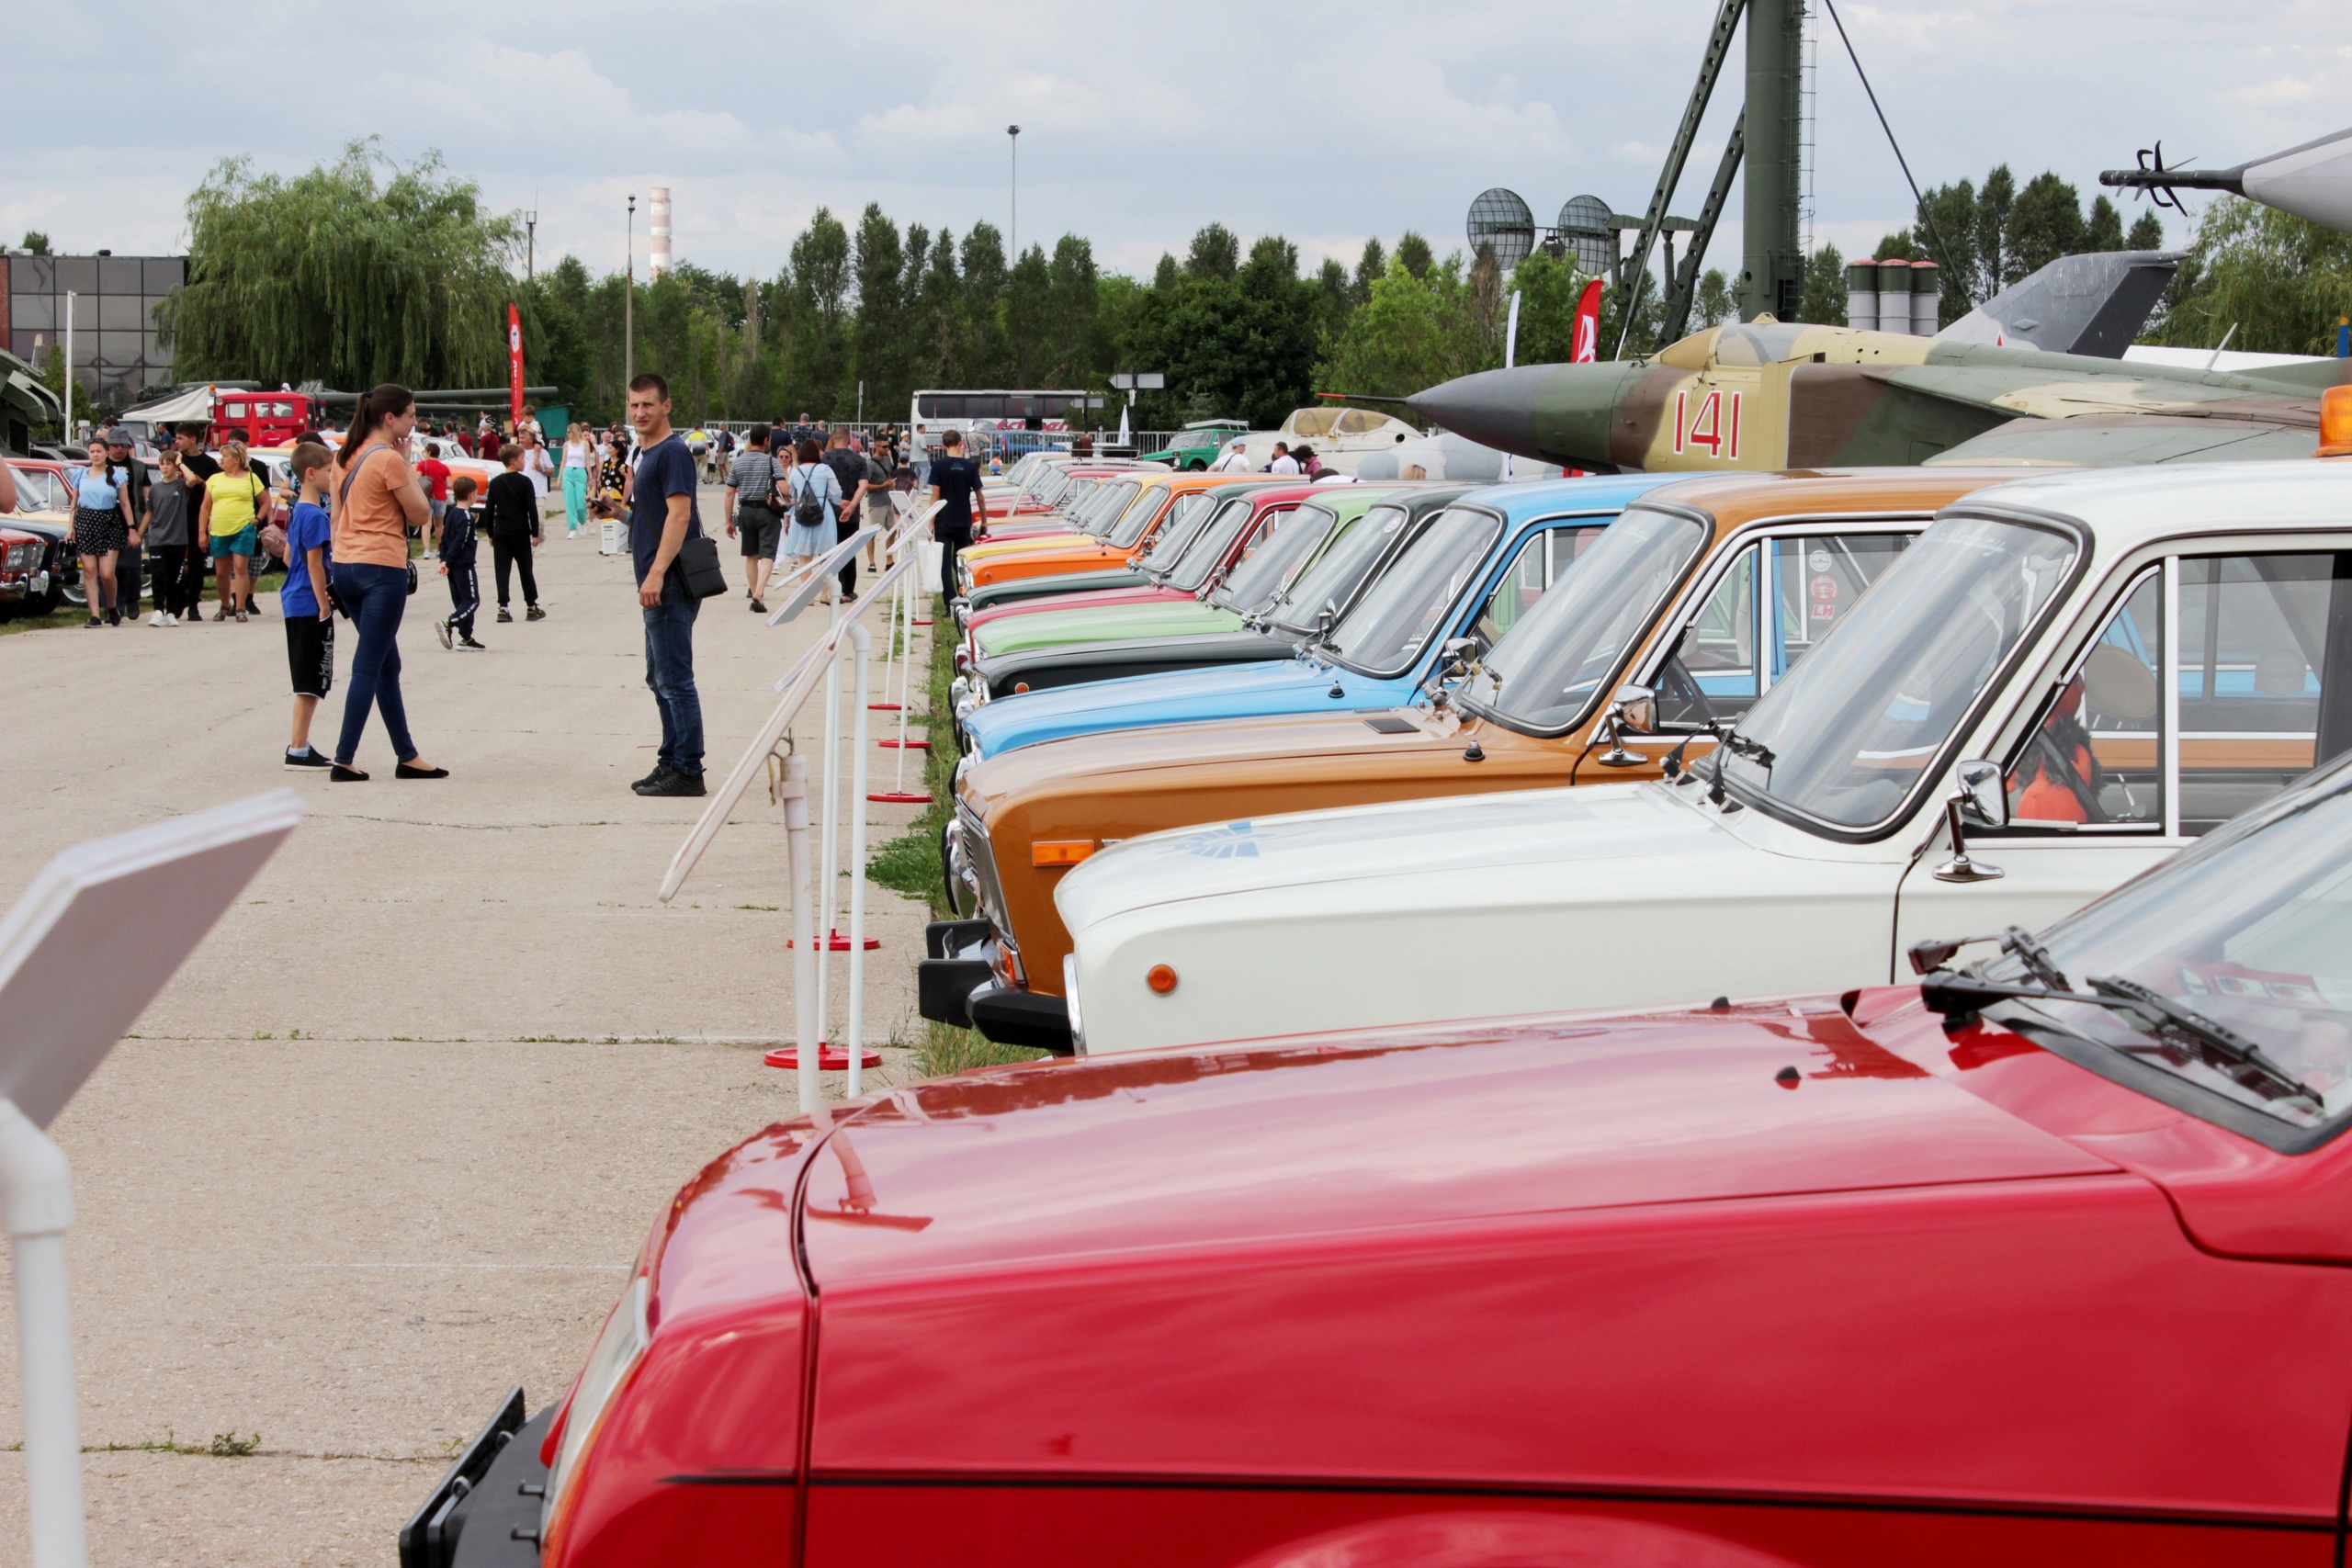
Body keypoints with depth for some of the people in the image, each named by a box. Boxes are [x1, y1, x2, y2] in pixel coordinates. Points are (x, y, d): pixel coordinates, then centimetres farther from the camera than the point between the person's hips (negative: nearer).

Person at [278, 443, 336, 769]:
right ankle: (298, 750, -3)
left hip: (295, 603, 10)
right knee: (311, 682, -5)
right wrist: (324, 605, -16)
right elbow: (315, 564, -19)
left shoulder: (296, 512, 13)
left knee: (307, 682, 16)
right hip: (311, 607, -10)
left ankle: (299, 743, 22)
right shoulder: (315, 516, -16)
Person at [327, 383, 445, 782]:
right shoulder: (389, 459, -13)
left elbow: (336, 515, 14)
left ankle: (406, 755, 21)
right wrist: (407, 462, -1)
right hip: (382, 569, -9)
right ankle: (344, 761, -6)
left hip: (346, 567, 9)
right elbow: (420, 513, -8)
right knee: (369, 668, -4)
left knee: (387, 666, 15)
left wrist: (340, 565, 18)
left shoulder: (346, 457, 11)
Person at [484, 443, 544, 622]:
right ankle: (531, 607, 13)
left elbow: (488, 511, 6)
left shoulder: (495, 483, 4)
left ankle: (503, 608, -5)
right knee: (526, 570, 7)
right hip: (520, 533, -3)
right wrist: (535, 533, -3)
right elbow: (532, 510, -10)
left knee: (502, 571, 2)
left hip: (500, 533, 3)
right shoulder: (524, 482, -7)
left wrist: (491, 534, 14)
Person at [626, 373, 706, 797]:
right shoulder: (644, 453, 17)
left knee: (674, 678, -8)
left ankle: (687, 771, -5)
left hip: (670, 582, -10)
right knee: (660, 678, 15)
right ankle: (671, 762, 22)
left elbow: (679, 513, -21)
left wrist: (657, 573, -26)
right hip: (657, 584, 10)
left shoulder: (673, 451, -12)